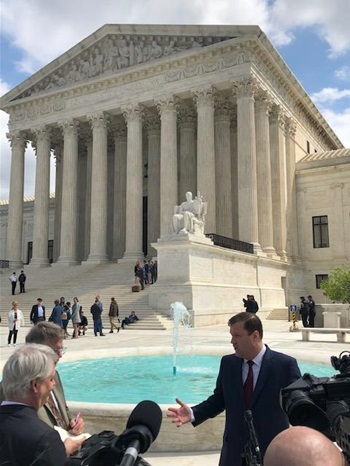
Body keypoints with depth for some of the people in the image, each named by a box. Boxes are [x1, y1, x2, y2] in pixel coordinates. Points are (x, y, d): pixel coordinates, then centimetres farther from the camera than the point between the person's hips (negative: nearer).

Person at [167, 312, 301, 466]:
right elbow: (218, 400, 7)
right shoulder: (228, 363, 1)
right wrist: (193, 413, -9)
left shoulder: (285, 364, -10)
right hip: (235, 451, 3)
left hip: (272, 450, -3)